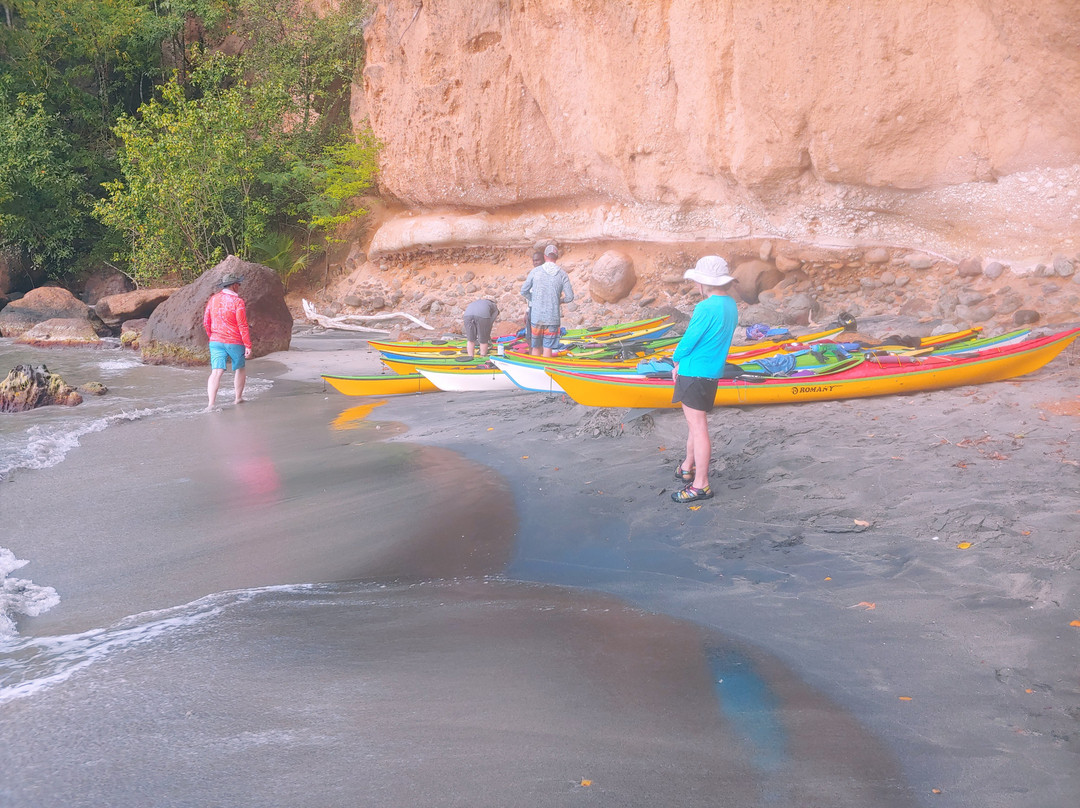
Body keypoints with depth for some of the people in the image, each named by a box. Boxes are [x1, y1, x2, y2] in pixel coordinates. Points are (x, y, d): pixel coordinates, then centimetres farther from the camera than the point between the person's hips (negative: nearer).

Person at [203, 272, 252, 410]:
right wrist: (248, 346, -11)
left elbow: (206, 322, 10)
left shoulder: (213, 299, 5)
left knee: (216, 372, -4)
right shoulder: (237, 301, -12)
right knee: (240, 369, 19)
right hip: (235, 342, -4)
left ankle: (211, 404, -18)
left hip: (216, 341, 4)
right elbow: (243, 326, -14)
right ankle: (238, 398, 29)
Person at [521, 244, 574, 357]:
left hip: (536, 316, 0)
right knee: (548, 348, 4)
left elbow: (524, 291, 4)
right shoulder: (562, 274, -1)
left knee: (536, 347, 11)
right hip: (553, 318, 0)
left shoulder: (535, 271, -2)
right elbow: (569, 297, -2)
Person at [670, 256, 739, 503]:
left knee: (698, 427, -4)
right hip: (712, 370, 10)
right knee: (694, 423, 23)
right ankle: (687, 468, 38)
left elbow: (688, 341, -16)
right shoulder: (731, 305, 7)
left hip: (695, 374, -9)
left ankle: (701, 485, 2)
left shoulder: (706, 308, -21)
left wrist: (677, 358, 5)